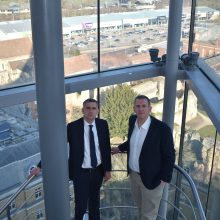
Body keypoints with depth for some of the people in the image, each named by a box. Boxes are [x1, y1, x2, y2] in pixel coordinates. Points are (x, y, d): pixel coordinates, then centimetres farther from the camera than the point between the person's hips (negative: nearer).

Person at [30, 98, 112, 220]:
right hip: (81, 172, -3)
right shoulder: (73, 127, -15)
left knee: (95, 202, 21)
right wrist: (40, 166, -17)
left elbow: (107, 148, 2)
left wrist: (108, 169, 3)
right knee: (81, 205, 4)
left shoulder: (103, 124, -5)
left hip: (98, 171, 3)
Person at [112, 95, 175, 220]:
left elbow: (169, 156, -16)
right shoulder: (132, 120, -5)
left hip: (151, 178, -6)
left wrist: (164, 179, -15)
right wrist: (120, 148, 20)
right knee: (141, 208, 26)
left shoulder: (162, 129, -25)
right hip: (134, 174, 6)